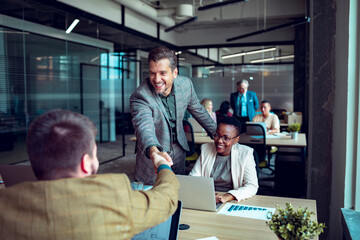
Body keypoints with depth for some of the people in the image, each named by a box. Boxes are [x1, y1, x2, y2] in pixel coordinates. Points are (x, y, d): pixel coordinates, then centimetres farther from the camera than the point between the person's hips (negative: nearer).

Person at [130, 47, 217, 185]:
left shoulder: (185, 84, -10)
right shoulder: (139, 97, -26)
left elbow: (198, 111, 7)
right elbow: (144, 126, -42)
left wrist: (216, 133, 15)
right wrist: (153, 151, -62)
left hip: (179, 152, 4)